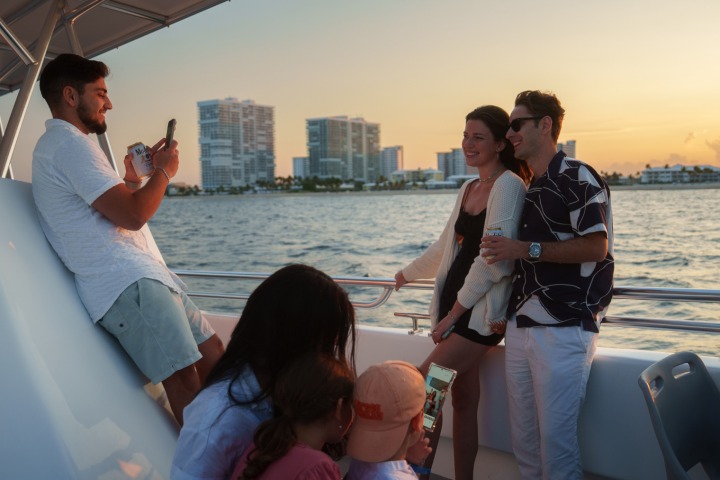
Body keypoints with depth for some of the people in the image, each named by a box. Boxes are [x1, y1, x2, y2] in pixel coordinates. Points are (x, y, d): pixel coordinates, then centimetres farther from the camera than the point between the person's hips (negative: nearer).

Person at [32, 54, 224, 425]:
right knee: (184, 376, -20)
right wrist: (164, 171, -3)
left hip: (143, 273, 11)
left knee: (211, 350, 9)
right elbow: (132, 215, -19)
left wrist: (131, 180, 21)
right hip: (125, 282, -11)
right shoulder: (71, 144, -9)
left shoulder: (58, 144, 26)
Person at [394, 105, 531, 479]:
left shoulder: (509, 185, -9)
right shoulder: (468, 189, 16)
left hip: (482, 309, -7)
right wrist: (407, 274, 38)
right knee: (463, 400, 9)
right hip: (454, 302, 7)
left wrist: (456, 309, -14)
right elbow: (446, 246, 27)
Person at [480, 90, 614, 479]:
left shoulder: (577, 177, -6)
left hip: (563, 328, -8)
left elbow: (595, 246, -16)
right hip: (521, 327, 8)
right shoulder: (528, 188, 19)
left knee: (556, 436, -3)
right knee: (523, 439, 13)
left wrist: (527, 249, -16)